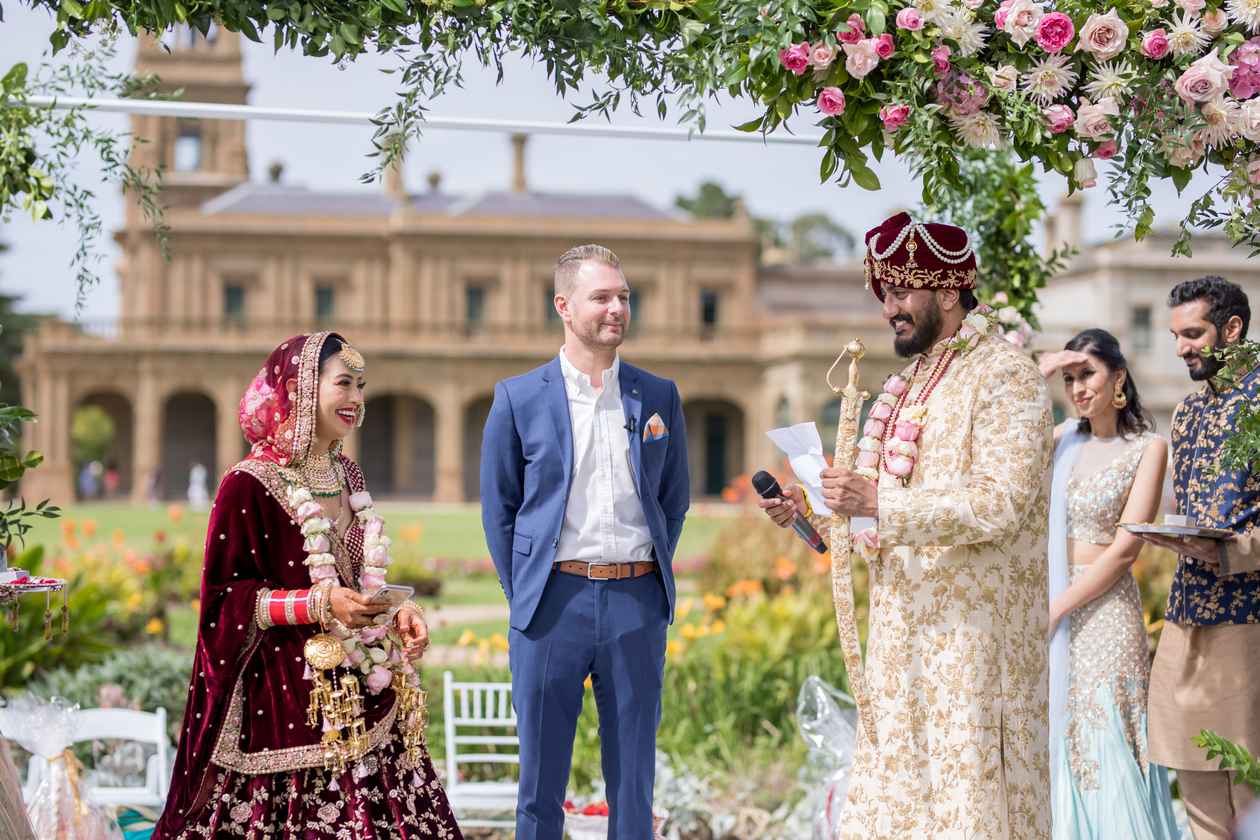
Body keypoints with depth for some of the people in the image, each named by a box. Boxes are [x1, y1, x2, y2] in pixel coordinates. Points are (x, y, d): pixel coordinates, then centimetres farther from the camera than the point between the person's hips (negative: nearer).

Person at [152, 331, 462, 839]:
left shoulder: (347, 476, 12)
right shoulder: (250, 485, -10)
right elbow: (225, 597, -10)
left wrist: (398, 611, 2)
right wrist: (321, 604, -19)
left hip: (364, 690, 7)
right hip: (289, 693, -7)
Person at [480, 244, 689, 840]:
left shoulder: (659, 397, 9)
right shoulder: (518, 398, 2)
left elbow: (674, 501, 15)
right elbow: (498, 508, 6)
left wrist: (651, 580, 8)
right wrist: (523, 596, 2)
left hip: (638, 605, 2)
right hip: (553, 601, -2)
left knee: (633, 785, 8)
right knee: (541, 786, 4)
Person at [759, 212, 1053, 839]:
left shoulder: (1007, 376, -10)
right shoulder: (910, 382, 17)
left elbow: (1000, 503, -21)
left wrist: (877, 502, -25)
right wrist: (812, 513, 5)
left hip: (973, 627, -8)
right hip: (903, 622, 8)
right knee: (898, 787, 7)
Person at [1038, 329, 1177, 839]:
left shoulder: (1147, 447, -3)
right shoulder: (1065, 439, 9)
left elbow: (1125, 549, -10)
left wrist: (1056, 608, -13)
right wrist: (1033, 376, -6)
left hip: (1104, 610, -4)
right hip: (1048, 603, 5)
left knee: (1105, 752, -2)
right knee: (1055, 751, 7)